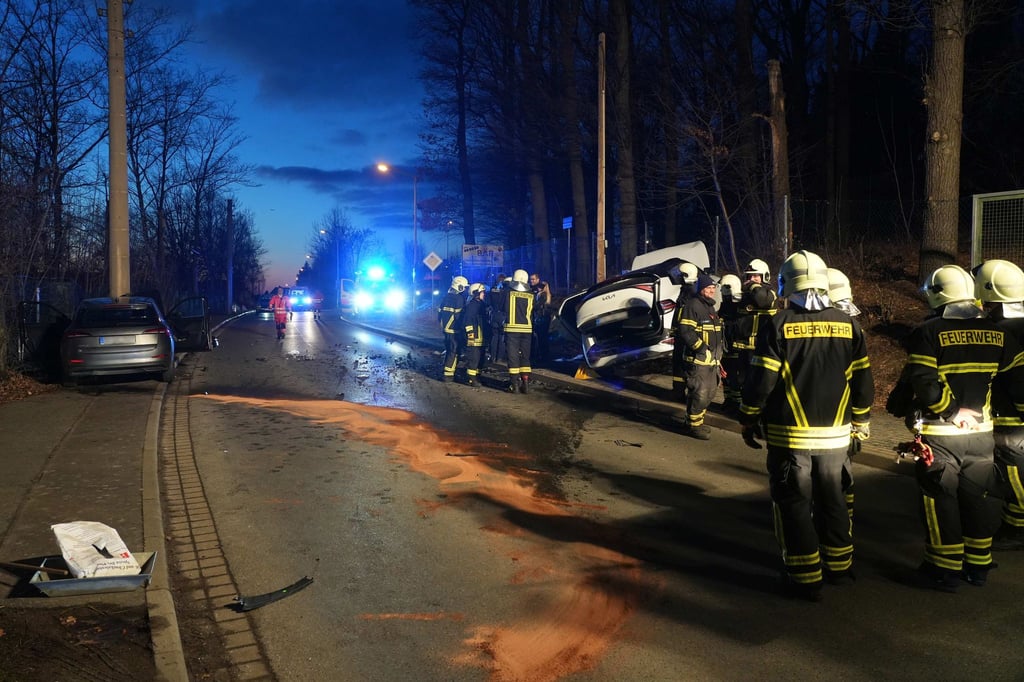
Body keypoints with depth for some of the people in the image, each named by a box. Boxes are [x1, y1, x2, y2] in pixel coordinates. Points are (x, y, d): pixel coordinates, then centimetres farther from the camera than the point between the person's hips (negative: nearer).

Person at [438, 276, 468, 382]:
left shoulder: (446, 296, 11)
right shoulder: (459, 298, -15)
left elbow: (440, 312, 16)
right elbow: (459, 315, -20)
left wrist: (441, 324, 24)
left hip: (446, 328, 9)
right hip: (454, 329, -9)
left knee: (449, 350, 18)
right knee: (454, 351, -5)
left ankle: (448, 372, 23)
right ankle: (448, 374, -7)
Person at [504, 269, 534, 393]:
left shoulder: (509, 292, -6)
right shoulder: (531, 296, 1)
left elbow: (503, 308, 4)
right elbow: (532, 314, 8)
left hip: (512, 328, -2)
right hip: (527, 329, 2)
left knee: (513, 356, 1)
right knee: (525, 356, 11)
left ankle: (514, 384, -1)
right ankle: (525, 383, 9)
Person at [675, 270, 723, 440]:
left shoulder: (710, 306, 18)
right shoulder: (692, 305, -13)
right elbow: (685, 331, -22)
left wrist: (717, 354, 24)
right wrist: (701, 347, -22)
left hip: (711, 359, 10)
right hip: (697, 360, -10)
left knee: (710, 391, 15)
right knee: (699, 393, -9)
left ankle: (697, 420, 28)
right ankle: (693, 425, 3)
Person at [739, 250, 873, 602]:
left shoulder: (778, 325, -11)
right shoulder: (848, 325, 1)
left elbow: (760, 381, -11)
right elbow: (863, 382, 5)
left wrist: (749, 421, 2)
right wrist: (861, 422, 18)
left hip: (789, 436, -4)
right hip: (835, 435, 4)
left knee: (793, 503, 6)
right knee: (832, 499, 20)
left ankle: (805, 578, 8)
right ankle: (839, 566, 31)